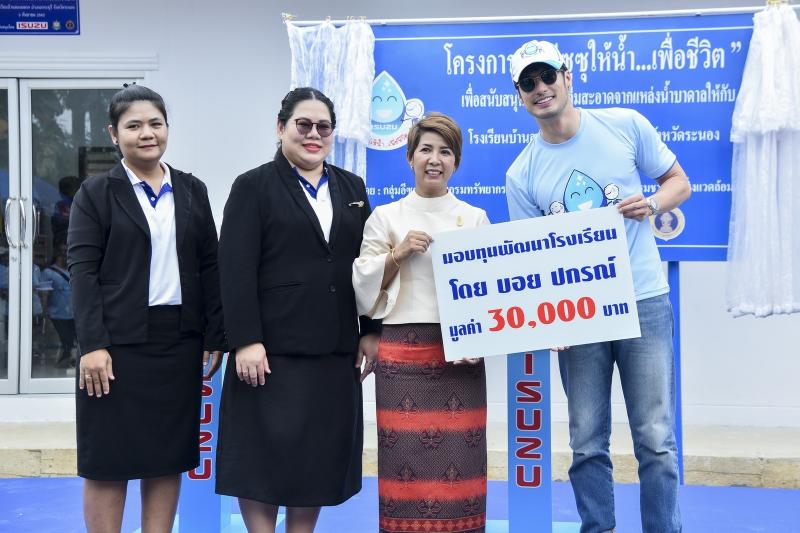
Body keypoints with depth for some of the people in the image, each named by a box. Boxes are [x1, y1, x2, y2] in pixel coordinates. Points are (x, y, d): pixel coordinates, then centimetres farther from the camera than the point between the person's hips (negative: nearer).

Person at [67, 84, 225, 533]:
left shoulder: (193, 190, 10)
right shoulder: (96, 193, 1)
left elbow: (210, 267, 9)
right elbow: (83, 271, -6)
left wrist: (215, 337, 3)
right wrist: (92, 344, -15)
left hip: (179, 341, 3)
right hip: (118, 342, -3)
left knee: (169, 456, 8)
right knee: (109, 459, 4)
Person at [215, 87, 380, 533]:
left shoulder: (352, 187, 14)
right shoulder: (254, 187, 0)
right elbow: (236, 271, -9)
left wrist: (371, 330, 5)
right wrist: (245, 341, -16)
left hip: (335, 351, 5)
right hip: (273, 350, -4)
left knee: (319, 455, 10)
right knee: (265, 454, 1)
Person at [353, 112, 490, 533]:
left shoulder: (475, 218, 11)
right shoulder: (385, 217, 7)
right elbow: (364, 290, 4)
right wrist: (397, 254, -8)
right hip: (403, 351, -1)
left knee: (458, 456, -1)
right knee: (407, 455, -3)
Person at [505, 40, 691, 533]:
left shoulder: (625, 125, 0)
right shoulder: (522, 174, 1)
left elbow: (679, 182, 10)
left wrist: (654, 204, -12)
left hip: (644, 302, -1)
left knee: (656, 441, 1)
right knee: (588, 445, 8)